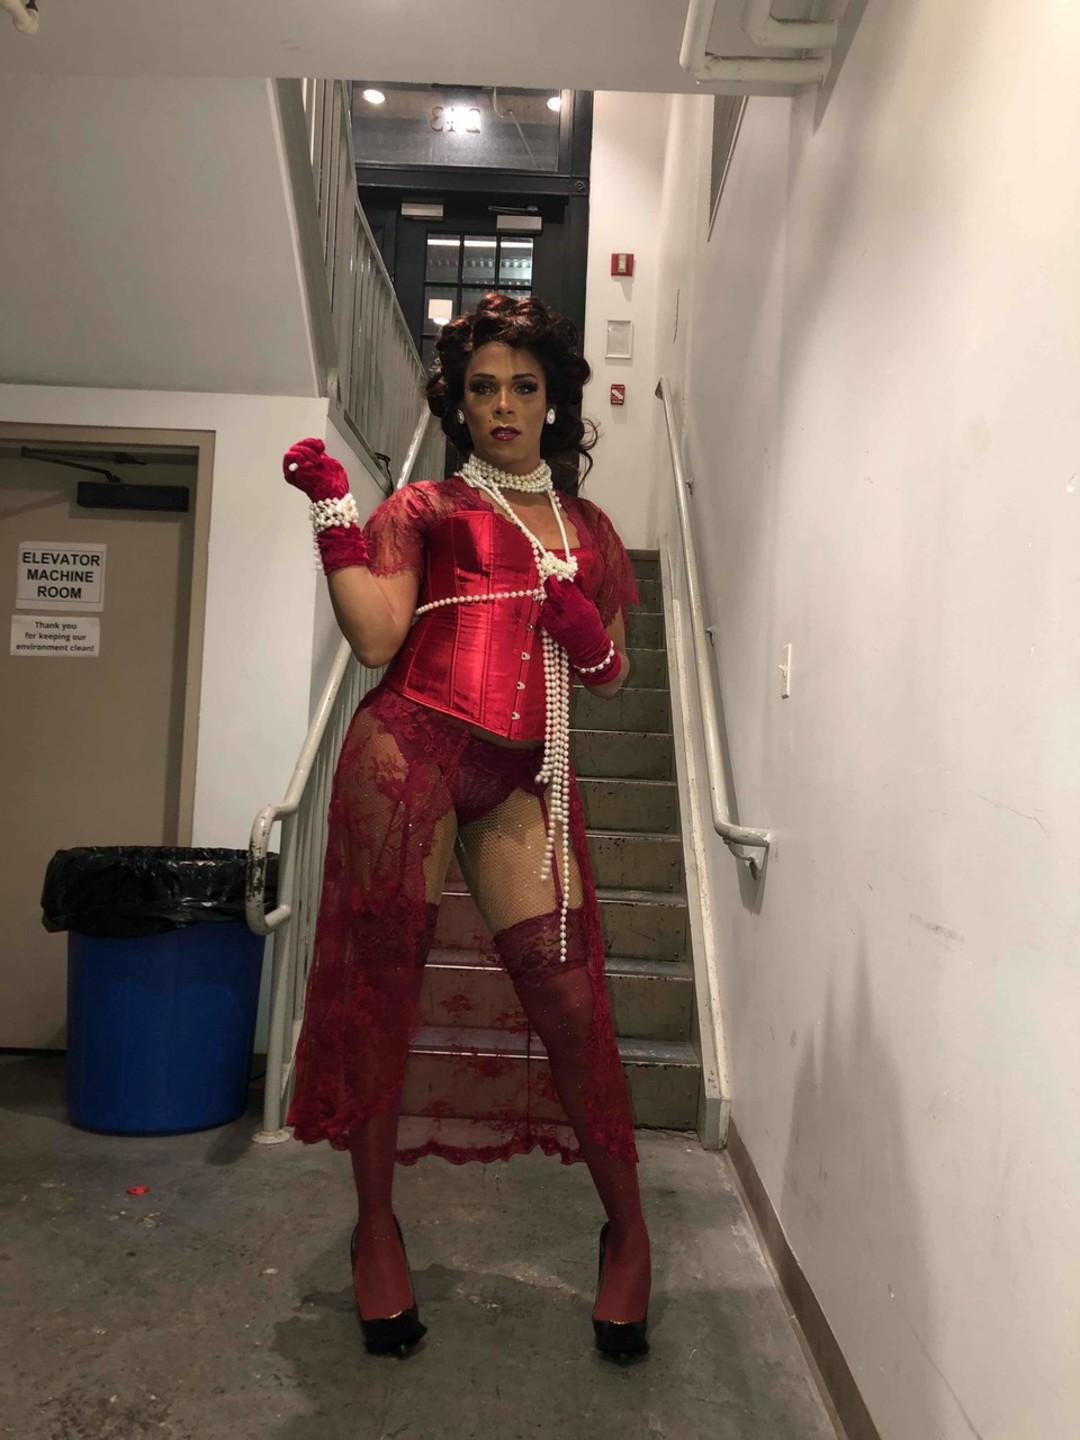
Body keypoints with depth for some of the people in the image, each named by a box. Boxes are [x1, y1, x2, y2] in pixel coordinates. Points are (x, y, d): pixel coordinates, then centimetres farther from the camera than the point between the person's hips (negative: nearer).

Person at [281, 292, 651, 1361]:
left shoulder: (589, 530, 21)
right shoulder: (424, 509, 11)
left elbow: (611, 679, 23)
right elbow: (375, 641, -3)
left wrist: (590, 639, 2)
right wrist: (333, 516, -7)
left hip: (522, 776, 2)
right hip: (411, 747, -1)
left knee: (567, 993, -4)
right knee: (382, 982, 3)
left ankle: (627, 1225, 17)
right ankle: (375, 1225, 23)